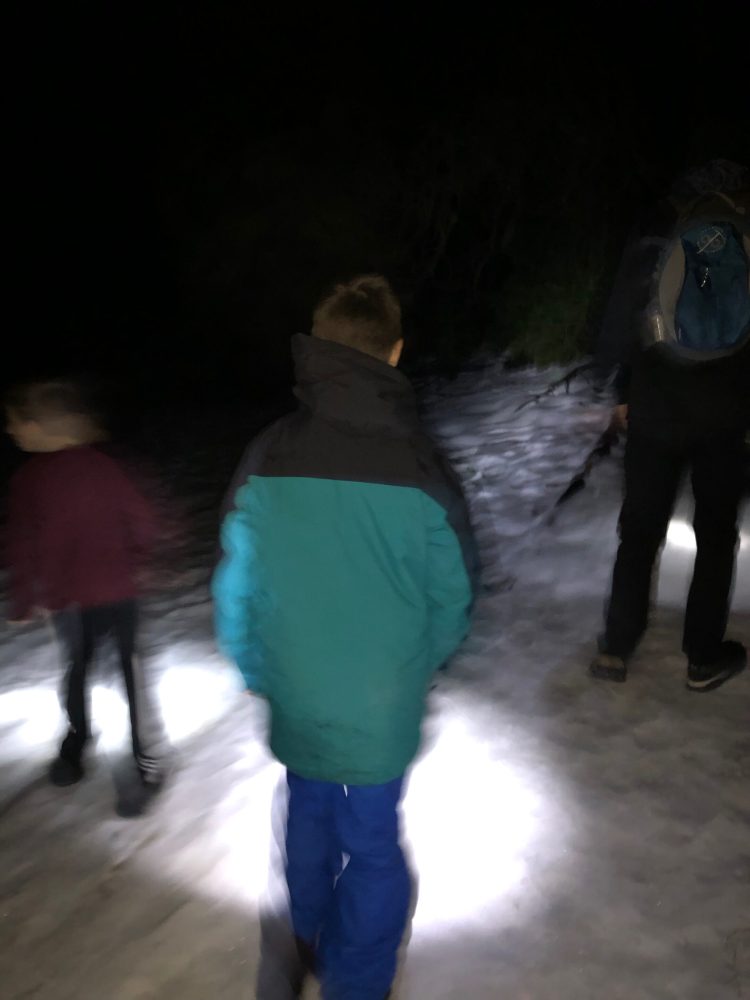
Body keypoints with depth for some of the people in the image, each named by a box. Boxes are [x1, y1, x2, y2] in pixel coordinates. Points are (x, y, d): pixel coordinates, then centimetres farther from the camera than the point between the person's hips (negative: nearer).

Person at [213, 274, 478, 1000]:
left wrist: (255, 669, 11)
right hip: (384, 707, -3)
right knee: (372, 844, 16)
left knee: (309, 814, 27)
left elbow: (236, 587, -6)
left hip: (296, 701, 3)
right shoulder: (420, 469, -18)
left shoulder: (267, 458, -14)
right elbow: (453, 594, -7)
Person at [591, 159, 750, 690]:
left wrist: (622, 392, 10)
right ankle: (705, 657, 16)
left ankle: (616, 649, 11)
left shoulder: (656, 236, 2)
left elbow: (620, 318, 1)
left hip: (655, 409, 1)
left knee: (640, 530, 10)